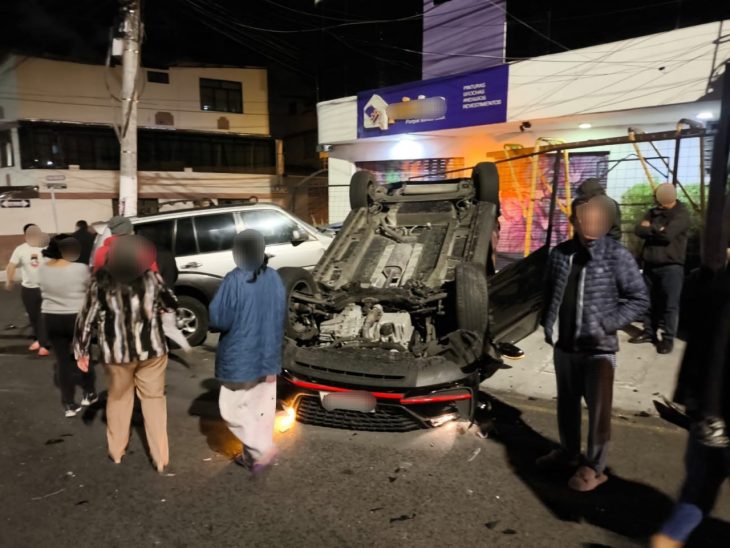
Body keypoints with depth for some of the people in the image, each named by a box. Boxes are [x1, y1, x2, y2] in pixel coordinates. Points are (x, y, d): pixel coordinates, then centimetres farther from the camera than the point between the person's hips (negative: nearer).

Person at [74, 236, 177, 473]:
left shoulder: (100, 282, -12)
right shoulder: (151, 277, -10)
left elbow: (87, 318, -7)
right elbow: (172, 303, 5)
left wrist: (81, 351, 3)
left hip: (116, 352, 0)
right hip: (152, 348, 0)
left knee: (118, 397, 23)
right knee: (154, 398, 14)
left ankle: (116, 451, 37)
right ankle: (160, 457, 17)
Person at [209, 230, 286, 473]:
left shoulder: (234, 281, -19)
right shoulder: (274, 279, -2)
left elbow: (217, 318, -15)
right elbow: (279, 322, 4)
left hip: (239, 358, -6)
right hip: (267, 356, 6)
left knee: (232, 408, 10)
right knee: (261, 407, 16)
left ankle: (263, 448, 5)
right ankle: (253, 453, 28)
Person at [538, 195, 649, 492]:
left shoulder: (617, 255, -12)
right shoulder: (559, 253, 1)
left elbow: (639, 298, -8)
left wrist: (608, 325, -16)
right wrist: (547, 323, 1)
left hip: (599, 349, -4)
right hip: (565, 345, 5)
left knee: (598, 410, 5)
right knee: (567, 403, 19)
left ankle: (594, 467, 22)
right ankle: (568, 452, 39)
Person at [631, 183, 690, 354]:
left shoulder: (682, 214, -8)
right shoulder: (653, 212, 11)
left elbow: (667, 234, -23)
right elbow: (639, 230, -2)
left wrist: (650, 228, -7)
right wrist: (657, 230, -15)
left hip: (671, 266, -6)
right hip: (650, 264, 6)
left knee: (670, 304, -3)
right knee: (649, 301, 13)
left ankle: (668, 338, 5)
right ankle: (649, 332, 24)